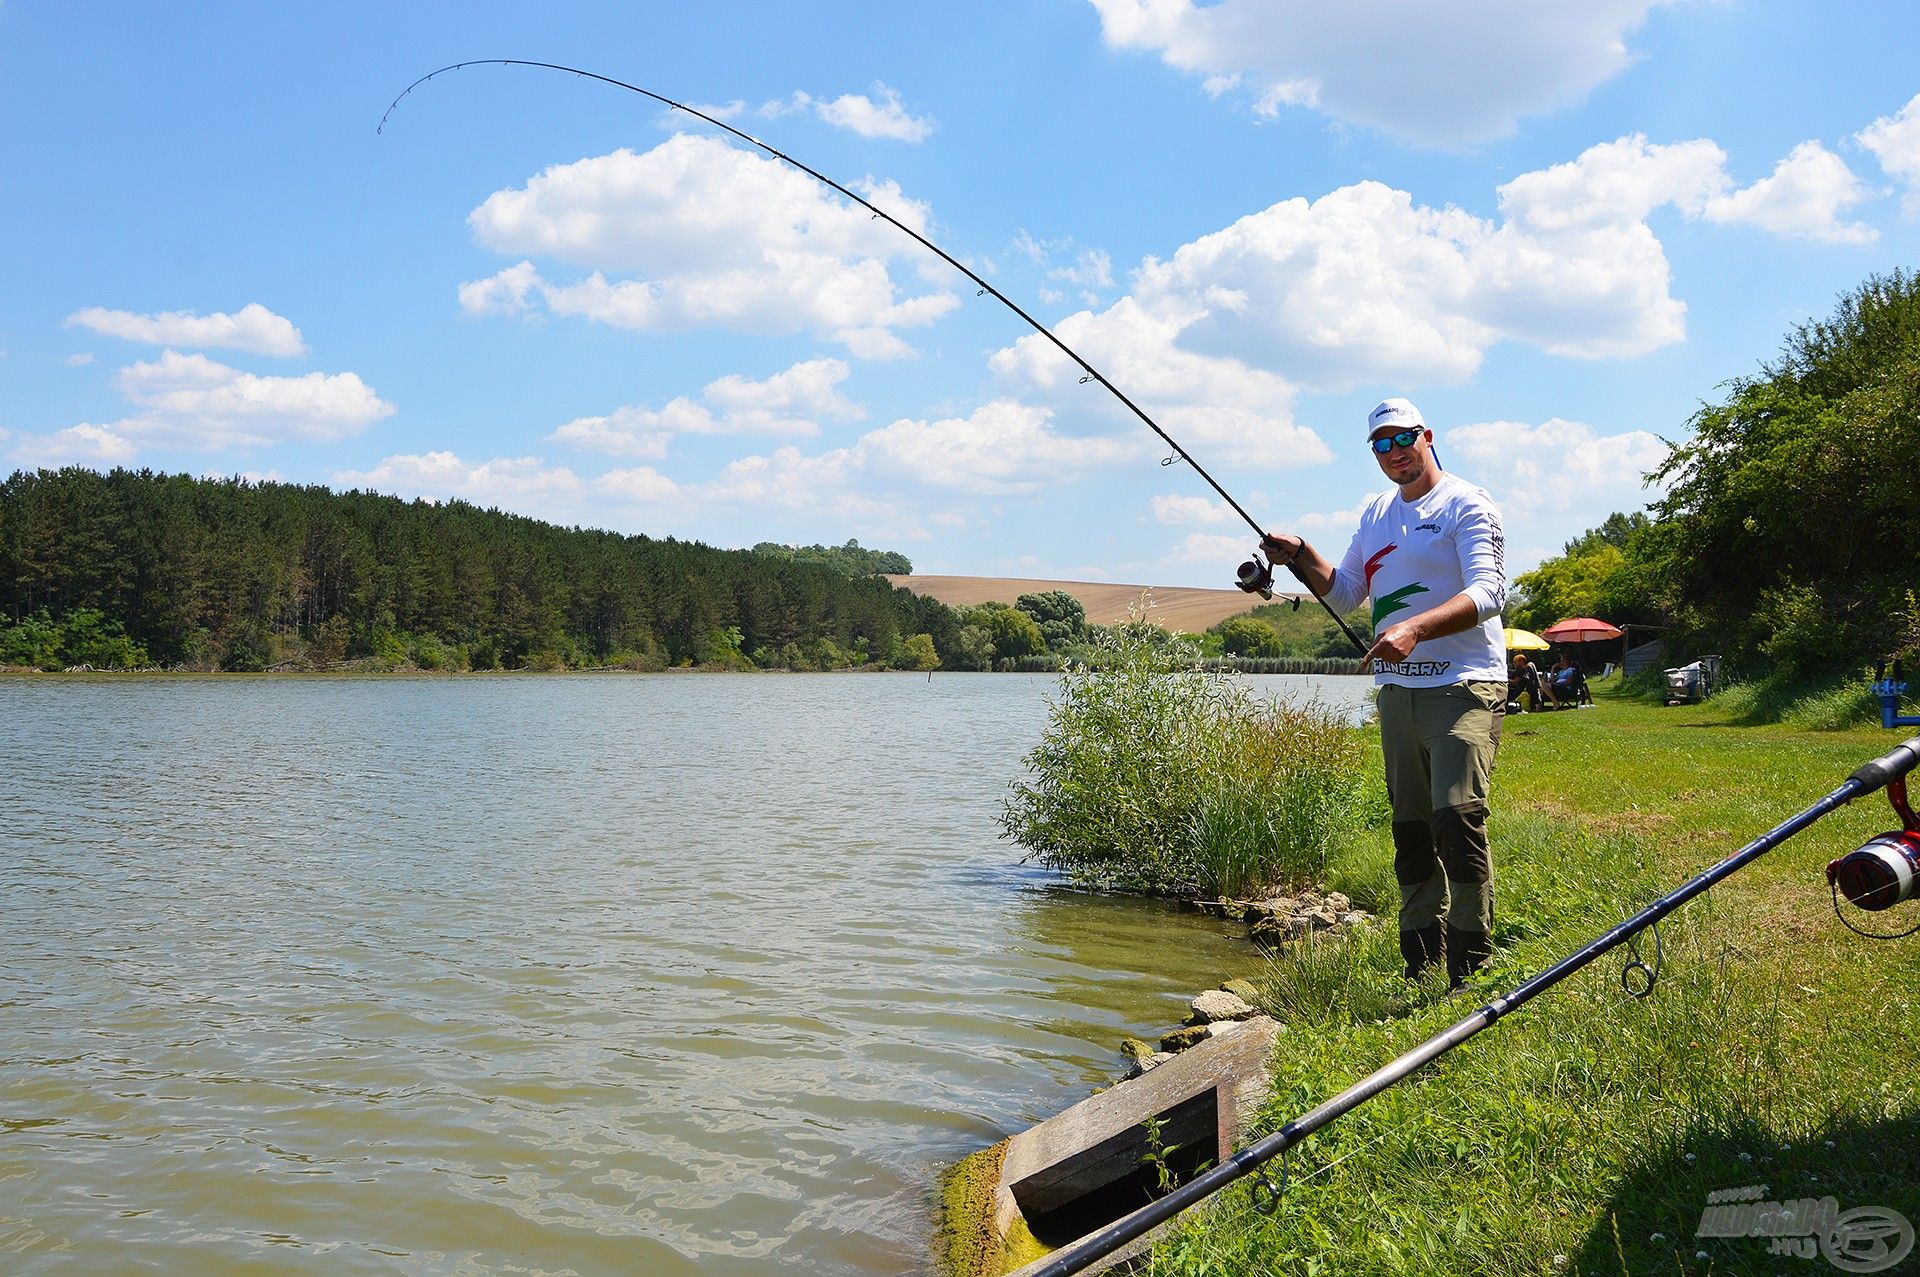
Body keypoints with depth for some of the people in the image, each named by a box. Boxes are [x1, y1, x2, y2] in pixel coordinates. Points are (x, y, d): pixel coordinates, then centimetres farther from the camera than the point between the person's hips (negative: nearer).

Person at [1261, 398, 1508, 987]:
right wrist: (1300, 556, 7)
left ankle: (1471, 972, -10)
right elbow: (1344, 593, 25)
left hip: (1464, 685, -7)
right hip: (1398, 690, 7)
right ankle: (1420, 971, 17)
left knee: (1457, 817, -18)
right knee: (1410, 831, 8)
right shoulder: (1375, 513, 18)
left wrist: (1414, 629, -31)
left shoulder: (1466, 505, -4)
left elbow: (1486, 594, -17)